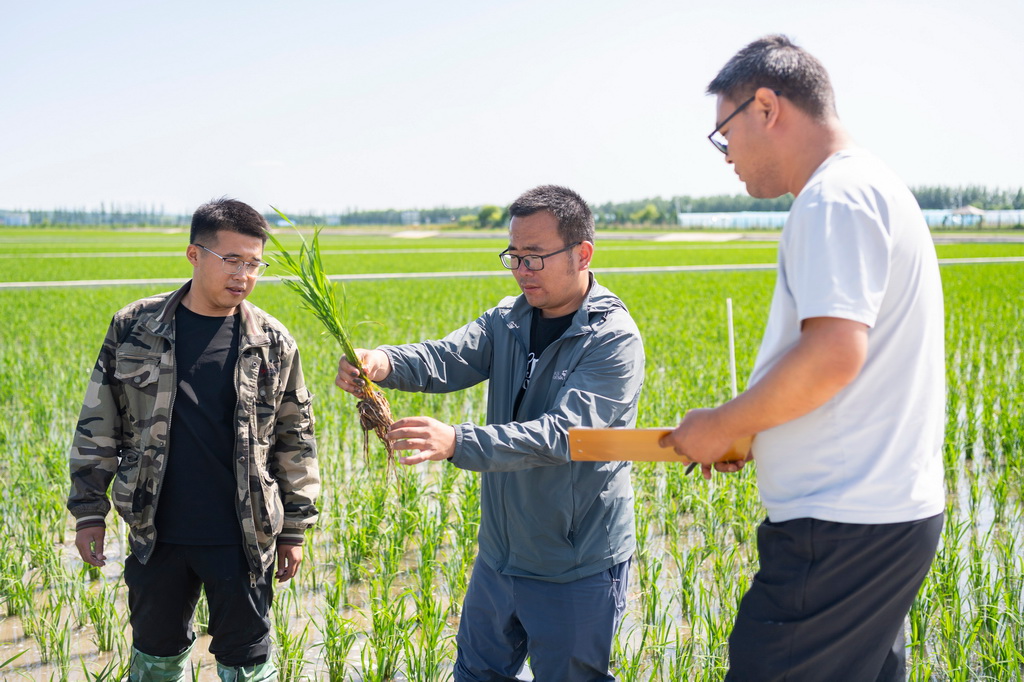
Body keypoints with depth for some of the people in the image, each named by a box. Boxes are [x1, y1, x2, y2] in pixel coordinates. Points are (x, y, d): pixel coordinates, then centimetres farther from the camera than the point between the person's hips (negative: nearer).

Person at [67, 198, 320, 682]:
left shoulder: (273, 344, -3)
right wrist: (89, 511, 3)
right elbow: (99, 424, 4)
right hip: (155, 534, 1)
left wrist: (294, 528, 6)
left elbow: (295, 439, 5)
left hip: (241, 538, -1)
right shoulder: (134, 328, -3)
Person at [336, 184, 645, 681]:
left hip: (576, 574, -6)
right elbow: (446, 359, -13)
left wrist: (458, 443, -41)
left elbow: (562, 433, -30)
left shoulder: (614, 340, -18)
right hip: (499, 558, 7)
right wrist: (385, 363, -35)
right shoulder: (508, 320, 2)